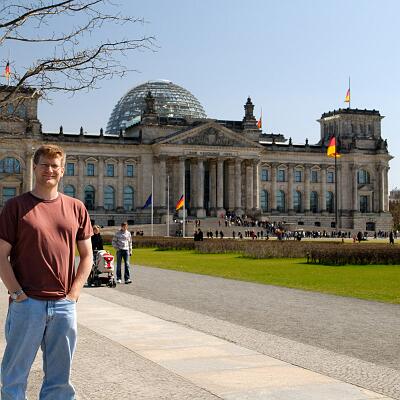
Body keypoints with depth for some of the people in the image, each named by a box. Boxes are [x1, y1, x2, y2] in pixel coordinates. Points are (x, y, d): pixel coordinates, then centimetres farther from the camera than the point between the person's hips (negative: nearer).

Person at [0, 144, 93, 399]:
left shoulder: (76, 208, 9)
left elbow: (87, 255, 12)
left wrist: (74, 292, 2)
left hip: (65, 305, 3)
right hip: (27, 303, -3)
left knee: (60, 378, 12)